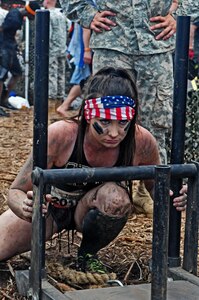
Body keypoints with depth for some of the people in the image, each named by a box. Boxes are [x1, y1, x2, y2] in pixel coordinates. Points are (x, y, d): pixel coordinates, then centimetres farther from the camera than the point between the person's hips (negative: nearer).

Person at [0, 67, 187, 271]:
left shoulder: (142, 142, -28)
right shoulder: (61, 136, -35)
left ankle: (86, 257, -6)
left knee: (116, 196, -33)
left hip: (91, 209, 1)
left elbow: (154, 185, -6)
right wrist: (26, 208, -52)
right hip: (50, 206, -1)